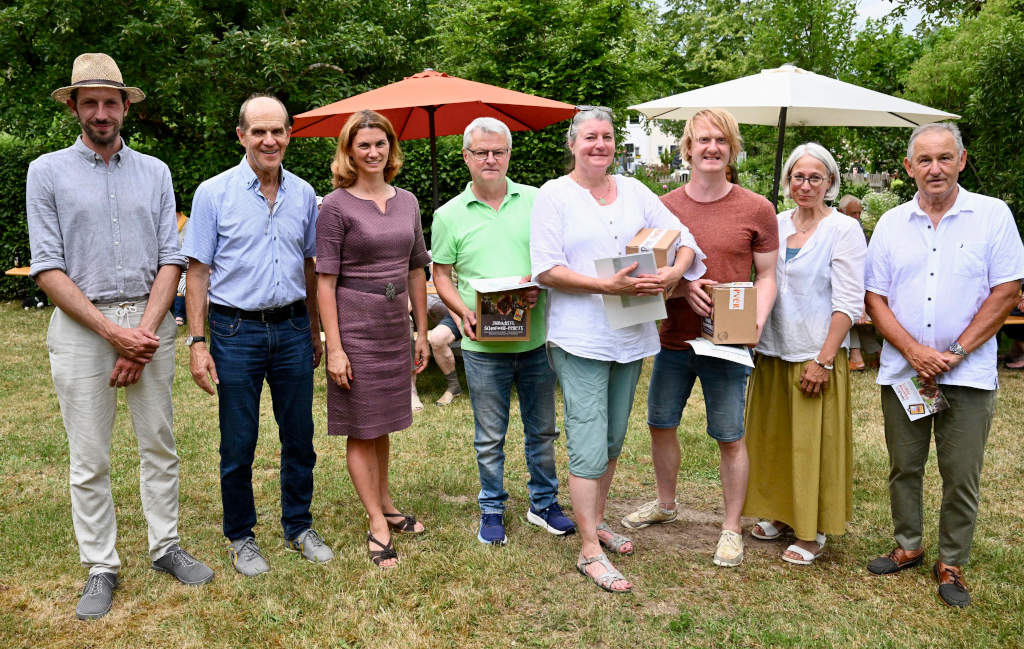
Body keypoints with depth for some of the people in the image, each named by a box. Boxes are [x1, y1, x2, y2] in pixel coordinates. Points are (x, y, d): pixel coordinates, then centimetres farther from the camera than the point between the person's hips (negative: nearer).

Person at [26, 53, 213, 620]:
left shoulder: (154, 172, 9)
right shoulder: (47, 171, 2)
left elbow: (170, 259, 4)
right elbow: (47, 269, -4)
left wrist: (145, 332, -8)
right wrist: (113, 331, -12)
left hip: (149, 322, 2)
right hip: (80, 326, -2)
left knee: (159, 444, 8)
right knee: (89, 460, 3)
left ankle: (165, 547, 22)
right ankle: (100, 569, 15)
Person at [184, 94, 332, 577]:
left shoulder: (303, 194, 7)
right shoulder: (214, 193, -4)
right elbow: (197, 272, -4)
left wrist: (314, 332, 15)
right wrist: (197, 342, -10)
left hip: (292, 327, 3)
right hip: (237, 331, -3)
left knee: (299, 436, 10)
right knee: (238, 443, 6)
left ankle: (299, 527, 28)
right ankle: (240, 537, 23)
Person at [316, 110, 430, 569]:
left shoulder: (407, 201, 7)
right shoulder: (336, 205, -8)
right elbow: (325, 280, -11)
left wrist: (422, 333, 11)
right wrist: (334, 347, -16)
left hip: (395, 325, 5)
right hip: (355, 325, -5)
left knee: (383, 424, 17)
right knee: (362, 428, 4)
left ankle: (385, 505, 31)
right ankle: (377, 524, 12)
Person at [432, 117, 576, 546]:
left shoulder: (535, 201, 2)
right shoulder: (449, 215, 1)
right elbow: (441, 276, 4)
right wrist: (464, 313, -13)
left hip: (537, 338, 2)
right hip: (483, 345, -1)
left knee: (542, 429, 15)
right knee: (489, 437, 9)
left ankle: (544, 503, 32)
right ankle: (492, 510, 26)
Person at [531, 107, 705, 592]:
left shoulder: (633, 191, 11)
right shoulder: (554, 195, -3)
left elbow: (683, 238, 9)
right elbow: (547, 270, -11)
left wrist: (674, 272, -14)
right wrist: (608, 286, -22)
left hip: (631, 335, 6)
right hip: (580, 338, -5)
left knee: (613, 439, 16)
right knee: (589, 446, -6)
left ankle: (596, 521, 34)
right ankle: (590, 551, 3)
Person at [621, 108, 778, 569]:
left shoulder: (756, 210, -4)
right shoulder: (664, 207, 3)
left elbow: (766, 277, 0)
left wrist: (756, 324, -17)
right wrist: (682, 287, -15)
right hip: (673, 340, 3)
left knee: (730, 437, 4)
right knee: (661, 425, 15)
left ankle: (732, 528, 21)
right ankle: (665, 504, 39)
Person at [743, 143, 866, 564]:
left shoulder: (844, 229, -7)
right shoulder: (775, 224, 9)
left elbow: (849, 302, -11)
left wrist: (823, 360, -16)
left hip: (816, 355, -5)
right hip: (772, 350, 6)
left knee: (813, 443, 1)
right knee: (772, 436, 13)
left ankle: (812, 532, 14)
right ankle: (780, 513, 30)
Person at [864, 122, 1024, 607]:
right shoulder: (891, 223, 7)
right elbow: (875, 298, 4)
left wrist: (956, 352, -11)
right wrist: (913, 351, -10)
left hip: (968, 375, -2)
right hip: (902, 370, 3)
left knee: (961, 477, 3)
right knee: (904, 468, 12)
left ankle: (951, 564, 19)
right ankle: (908, 547, 30)